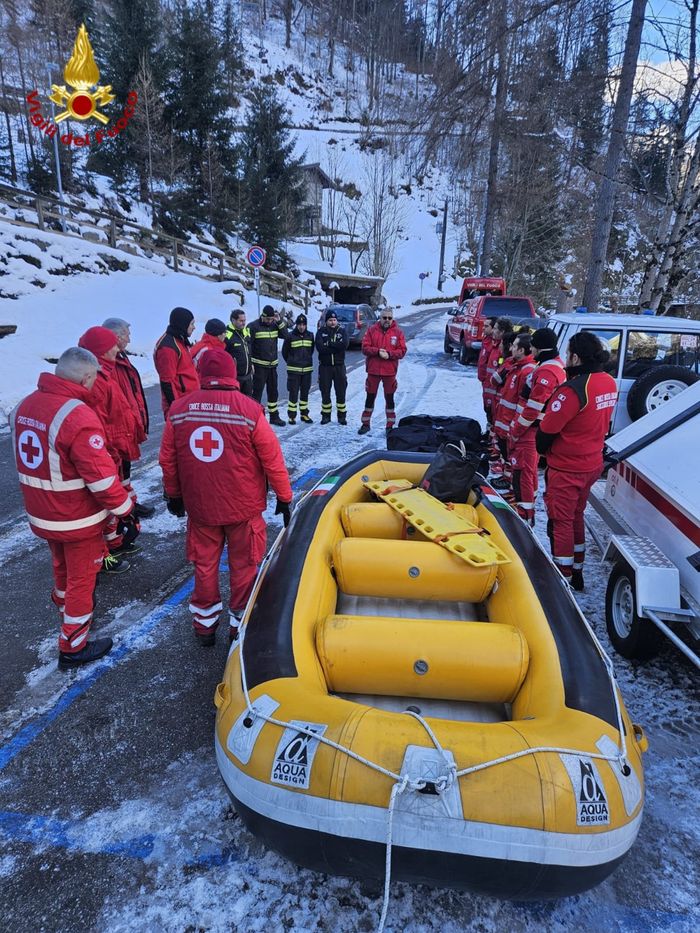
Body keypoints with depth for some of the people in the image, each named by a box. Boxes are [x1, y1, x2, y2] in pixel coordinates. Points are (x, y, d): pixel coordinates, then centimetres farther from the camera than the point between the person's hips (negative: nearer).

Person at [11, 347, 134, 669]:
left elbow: (29, 457, 12)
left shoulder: (25, 406, -1)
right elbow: (101, 474, -27)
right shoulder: (78, 416, -27)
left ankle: (63, 604, 55)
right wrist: (125, 509, -14)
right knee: (82, 578, 10)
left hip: (41, 515, 7)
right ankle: (73, 648, 24)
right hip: (78, 520, -7)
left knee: (62, 566, 30)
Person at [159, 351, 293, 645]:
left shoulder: (178, 409, -4)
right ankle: (240, 625, 27)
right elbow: (273, 460, -11)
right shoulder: (249, 410, -15)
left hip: (199, 506, 3)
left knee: (204, 565, 19)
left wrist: (174, 495, 19)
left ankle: (204, 625, 33)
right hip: (244, 508, -3)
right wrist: (285, 497, 2)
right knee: (243, 566, 14)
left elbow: (167, 460, 4)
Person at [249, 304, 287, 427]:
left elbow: (285, 335, 1)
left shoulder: (274, 325, 8)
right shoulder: (254, 326, -10)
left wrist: (279, 321, -9)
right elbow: (248, 345, -12)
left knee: (273, 392, 14)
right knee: (257, 391, -4)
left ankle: (274, 416, 25)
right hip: (259, 365, -6)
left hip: (272, 365, 6)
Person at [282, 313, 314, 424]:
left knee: (305, 393, 11)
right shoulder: (290, 336, -7)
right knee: (293, 393, -2)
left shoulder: (310, 336, 4)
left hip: (307, 369, 4)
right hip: (293, 370, -4)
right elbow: (284, 351, 3)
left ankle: (304, 414, 21)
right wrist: (291, 362, 11)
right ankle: (291, 416, 6)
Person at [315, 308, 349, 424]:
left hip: (339, 366, 0)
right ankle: (326, 415, 16)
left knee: (341, 392, 4)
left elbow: (344, 344, -15)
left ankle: (342, 416, 13)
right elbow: (319, 347, -14)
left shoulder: (342, 331, 5)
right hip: (325, 366, 0)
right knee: (325, 392, 5)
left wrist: (329, 344, -13)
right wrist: (336, 347, -14)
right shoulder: (321, 331, 3)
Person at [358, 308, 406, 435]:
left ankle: (390, 425, 17)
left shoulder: (398, 332, 1)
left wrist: (389, 354, -18)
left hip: (390, 371, 0)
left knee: (389, 398, 8)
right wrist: (378, 351, -19)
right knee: (370, 397, 9)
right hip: (373, 370, 0)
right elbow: (365, 348, -4)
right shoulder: (371, 330, 2)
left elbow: (402, 351, -3)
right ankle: (366, 423, 20)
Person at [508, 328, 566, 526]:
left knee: (523, 471, -6)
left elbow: (533, 407, -23)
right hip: (533, 427, 11)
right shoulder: (555, 364, 12)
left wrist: (516, 430, -14)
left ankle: (525, 514, 0)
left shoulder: (547, 371, -22)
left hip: (530, 429, -11)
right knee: (529, 467, 24)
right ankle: (528, 501, 41)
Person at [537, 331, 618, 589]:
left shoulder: (573, 389, -25)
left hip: (566, 469, -8)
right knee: (576, 517, 21)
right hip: (592, 464, 8)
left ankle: (562, 580, 14)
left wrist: (542, 449, 1)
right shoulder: (610, 383, 1)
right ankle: (576, 573, 33)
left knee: (561, 522, 4)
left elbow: (547, 429, -18)